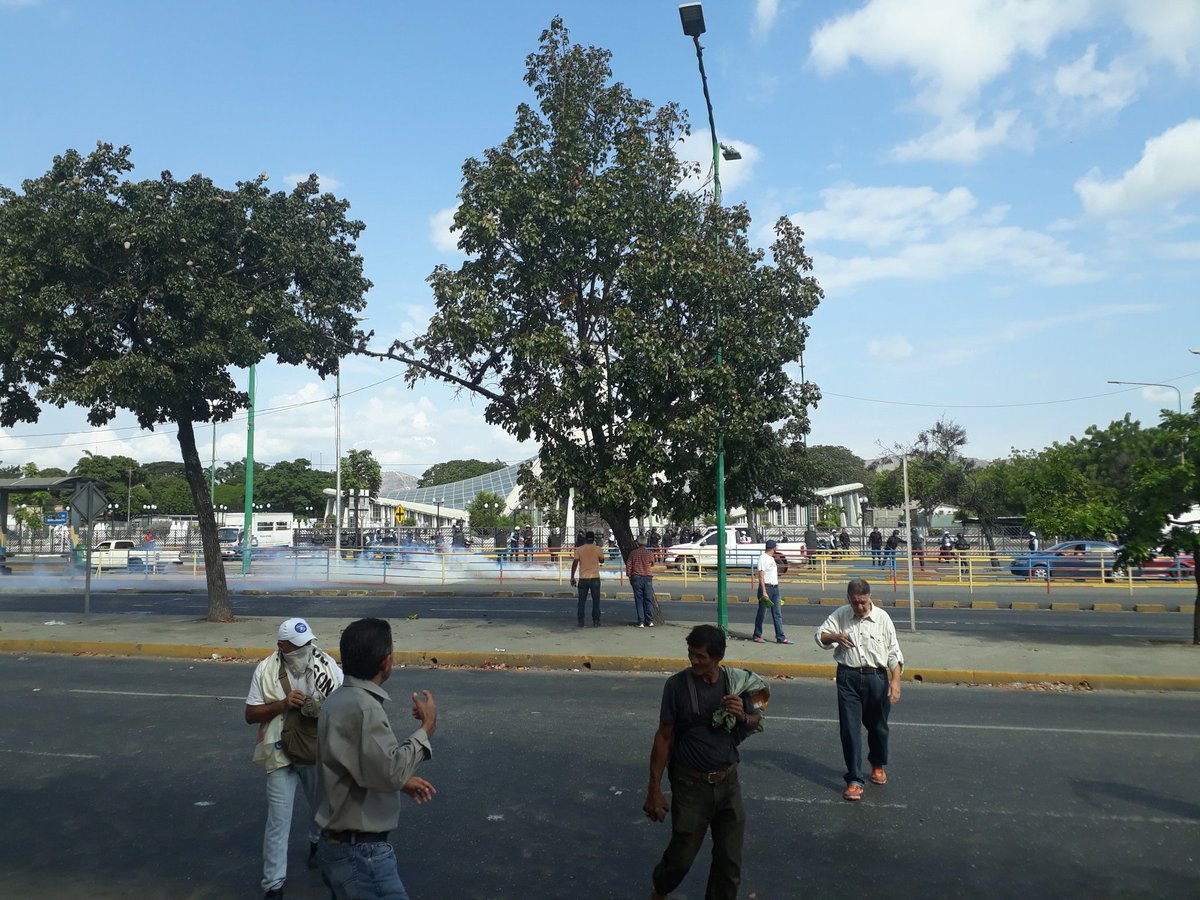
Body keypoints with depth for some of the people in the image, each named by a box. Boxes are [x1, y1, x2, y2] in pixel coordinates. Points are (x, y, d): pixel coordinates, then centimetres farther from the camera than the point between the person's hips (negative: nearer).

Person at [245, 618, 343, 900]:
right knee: (278, 820, 2)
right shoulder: (266, 670, -14)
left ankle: (317, 843, 55)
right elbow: (251, 715, -8)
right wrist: (283, 703, -24)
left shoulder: (327, 664, -12)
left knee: (322, 805, 24)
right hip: (282, 756, -2)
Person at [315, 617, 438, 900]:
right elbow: (391, 771, -30)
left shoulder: (341, 699, 8)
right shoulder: (362, 707, -24)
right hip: (360, 853, -10)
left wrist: (402, 781, 12)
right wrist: (426, 728, -19)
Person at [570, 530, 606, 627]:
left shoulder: (579, 549, -1)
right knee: (596, 601, 7)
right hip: (595, 578, -1)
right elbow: (602, 561, 13)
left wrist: (572, 577, -2)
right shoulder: (598, 549, -2)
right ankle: (596, 621, 6)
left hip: (583, 579, 1)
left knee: (582, 601, 8)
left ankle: (581, 622, 7)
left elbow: (575, 563, -5)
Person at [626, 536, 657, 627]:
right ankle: (650, 621, 4)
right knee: (648, 600, 6)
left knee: (639, 600, 2)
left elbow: (628, 565, 0)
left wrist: (629, 577, 11)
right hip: (647, 578, 0)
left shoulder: (633, 553, 0)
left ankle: (641, 622, 0)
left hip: (636, 578, 0)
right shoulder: (650, 553, 0)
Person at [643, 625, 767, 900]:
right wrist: (654, 789, -7)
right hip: (690, 784, -3)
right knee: (682, 855, 10)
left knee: (730, 859, 11)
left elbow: (755, 723, 9)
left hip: (728, 782, 3)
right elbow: (663, 737, -8)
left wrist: (743, 716, -15)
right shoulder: (677, 685, -14)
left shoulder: (736, 682, -5)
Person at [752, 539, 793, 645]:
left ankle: (780, 637, 6)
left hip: (775, 588, 9)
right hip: (766, 587, -9)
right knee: (761, 613, 2)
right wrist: (764, 592, -22)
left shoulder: (771, 559, 17)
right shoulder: (762, 558, -11)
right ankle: (757, 636, 13)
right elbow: (761, 576, -17)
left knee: (778, 614, 5)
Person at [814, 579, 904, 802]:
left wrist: (895, 682, -9)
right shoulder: (840, 615, -2)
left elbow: (893, 653, -1)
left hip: (876, 678, 0)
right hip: (848, 678, 0)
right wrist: (835, 637, -18)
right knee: (849, 729, -1)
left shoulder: (882, 618, -4)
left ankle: (878, 765, 43)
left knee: (877, 726, 16)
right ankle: (855, 779, 8)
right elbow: (820, 635, 4)